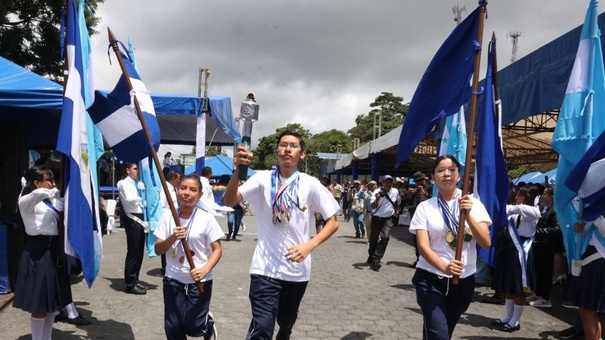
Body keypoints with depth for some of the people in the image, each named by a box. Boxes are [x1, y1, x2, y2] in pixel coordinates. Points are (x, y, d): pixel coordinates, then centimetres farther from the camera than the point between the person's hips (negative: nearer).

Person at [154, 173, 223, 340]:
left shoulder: (206, 218, -10)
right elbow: (158, 250, -2)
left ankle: (208, 323, 33)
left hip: (199, 281, -2)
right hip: (173, 279, 3)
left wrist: (204, 270, -23)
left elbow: (217, 250, -7)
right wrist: (173, 238, -21)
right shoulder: (168, 216, -3)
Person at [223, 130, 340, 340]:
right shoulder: (263, 179, -7)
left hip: (297, 268, 3)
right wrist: (238, 170, -36)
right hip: (265, 268, -2)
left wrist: (309, 246, -17)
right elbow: (230, 201, -18)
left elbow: (333, 222, -2)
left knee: (287, 320, 24)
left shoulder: (310, 184, -4)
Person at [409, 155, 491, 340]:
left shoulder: (474, 204, 1)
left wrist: (468, 215, -22)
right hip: (431, 279, -2)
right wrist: (444, 267, -30)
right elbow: (423, 246, -12)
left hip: (464, 281, 3)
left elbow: (486, 243, -8)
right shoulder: (425, 207, -3)